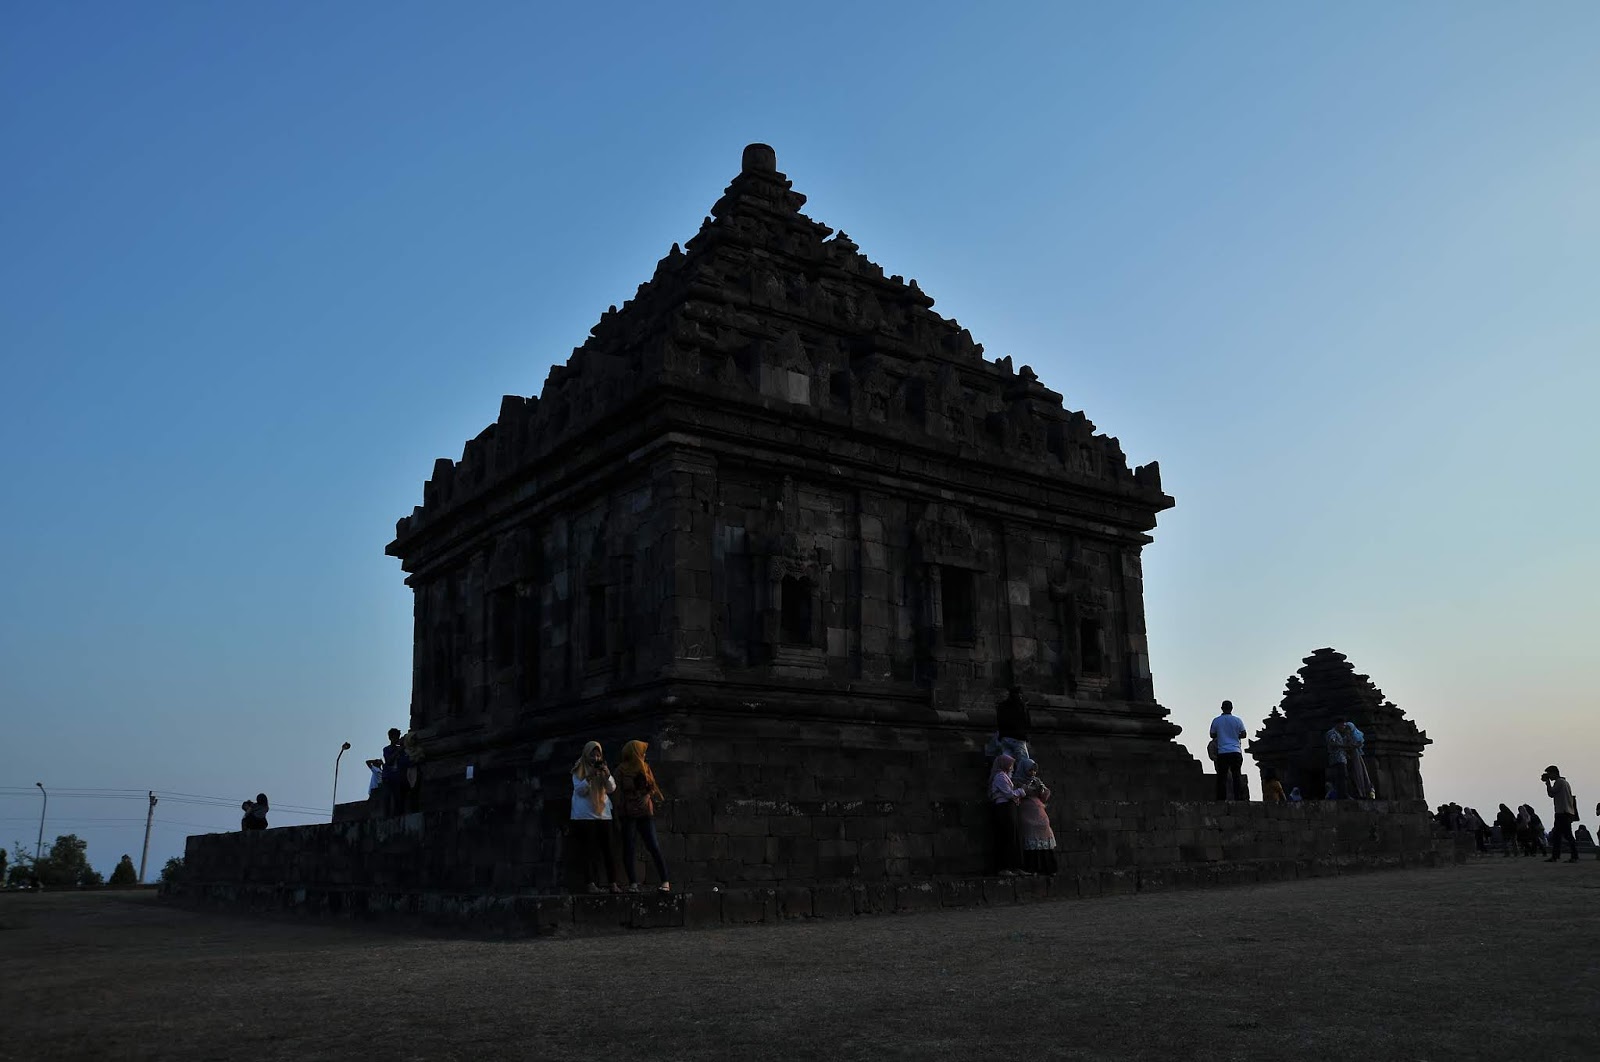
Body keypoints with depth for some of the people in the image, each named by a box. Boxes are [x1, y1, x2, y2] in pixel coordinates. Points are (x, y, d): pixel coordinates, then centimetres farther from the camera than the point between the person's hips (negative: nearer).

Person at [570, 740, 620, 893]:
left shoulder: (603, 768, 12)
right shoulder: (579, 770, 2)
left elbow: (612, 789, 3)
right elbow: (579, 790, -8)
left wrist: (607, 776, -15)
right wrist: (589, 777, -21)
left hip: (603, 814, 3)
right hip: (584, 816, -3)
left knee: (608, 849, -1)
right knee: (588, 850, -5)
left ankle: (613, 883, -1)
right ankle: (591, 883, -4)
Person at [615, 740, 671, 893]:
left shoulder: (645, 767, 12)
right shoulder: (621, 769, -1)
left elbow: (653, 787, 12)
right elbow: (618, 789, -5)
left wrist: (648, 795, -7)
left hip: (645, 812, 2)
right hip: (628, 812, -2)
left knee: (654, 846, -5)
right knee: (628, 848, -2)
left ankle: (665, 881, -4)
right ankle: (633, 882, 5)